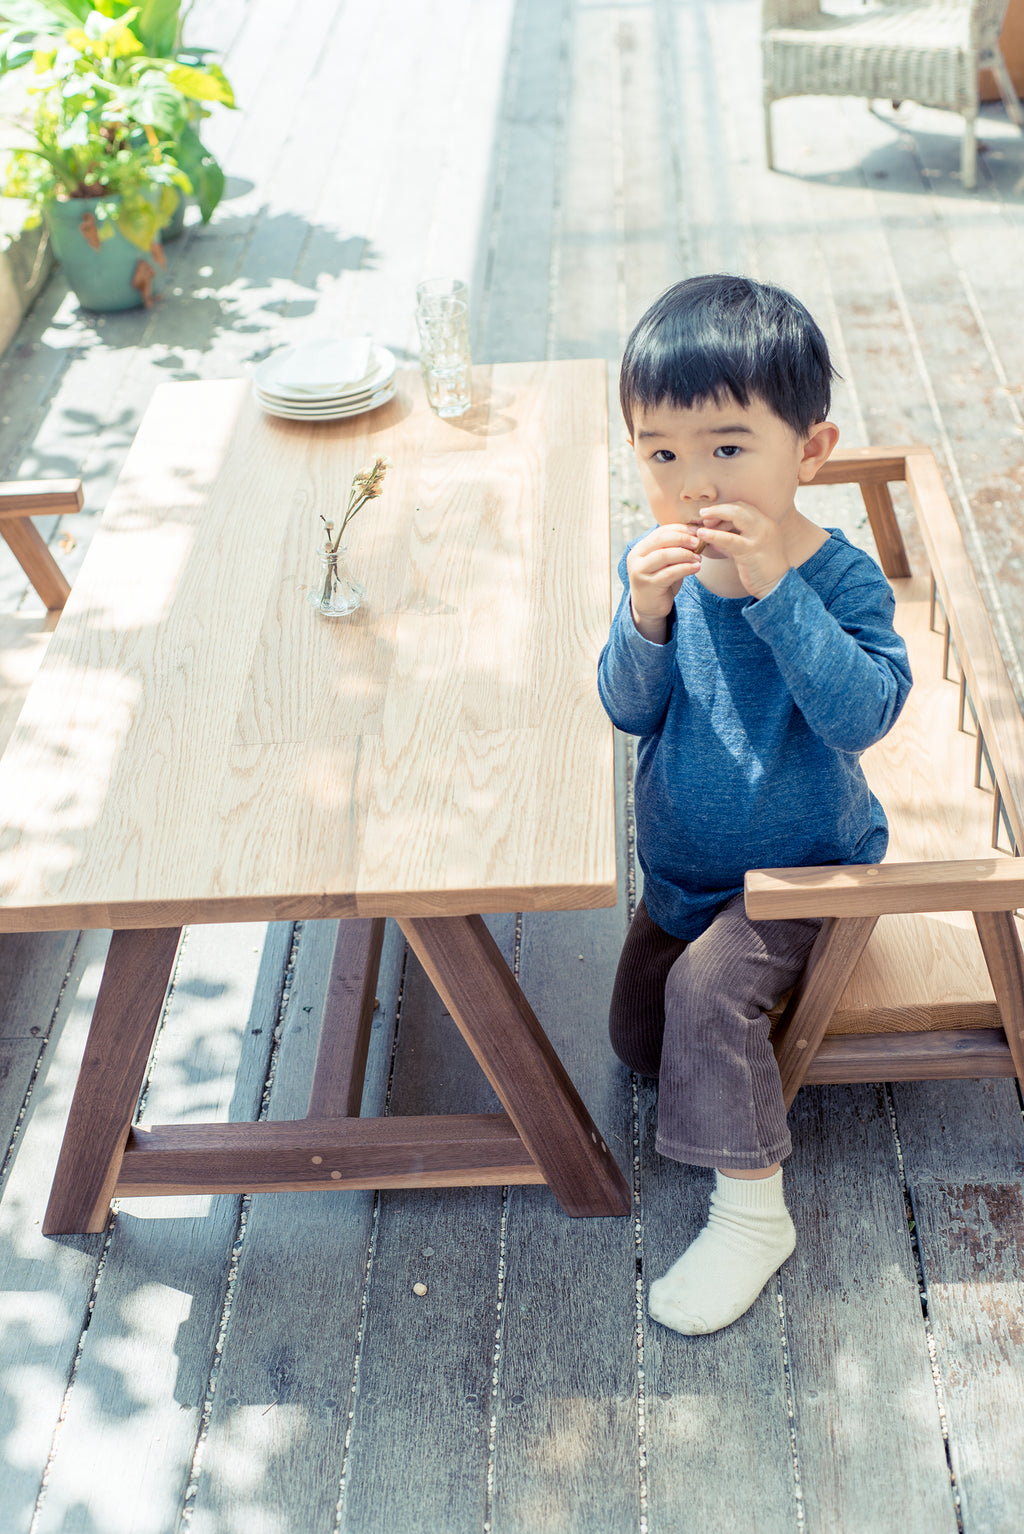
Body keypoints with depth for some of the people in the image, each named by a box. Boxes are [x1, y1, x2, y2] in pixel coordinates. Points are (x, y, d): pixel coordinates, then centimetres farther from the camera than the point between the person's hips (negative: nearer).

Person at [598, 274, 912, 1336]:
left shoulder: (840, 578, -24)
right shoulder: (656, 562, -12)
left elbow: (862, 712, -39)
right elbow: (629, 710, -14)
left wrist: (774, 586, -45)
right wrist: (647, 620, -34)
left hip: (803, 862, -5)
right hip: (680, 865, 6)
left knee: (708, 989, -26)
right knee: (639, 1042, 15)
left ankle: (752, 1210, -7)